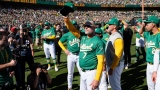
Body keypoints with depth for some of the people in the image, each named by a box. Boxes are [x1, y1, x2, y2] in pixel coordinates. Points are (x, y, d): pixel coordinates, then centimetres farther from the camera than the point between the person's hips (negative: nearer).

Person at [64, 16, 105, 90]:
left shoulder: (97, 41, -14)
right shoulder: (83, 38, 6)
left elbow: (100, 61, -18)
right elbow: (72, 29, -1)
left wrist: (97, 79, -23)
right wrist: (66, 20, -22)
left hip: (91, 73, -7)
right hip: (82, 72, 7)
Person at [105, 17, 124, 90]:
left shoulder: (117, 38, -22)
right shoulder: (111, 36, 9)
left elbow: (117, 55, -25)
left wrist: (112, 67, -24)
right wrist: (109, 66, 18)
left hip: (115, 65, -10)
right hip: (110, 64, 10)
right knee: (112, 83, 22)